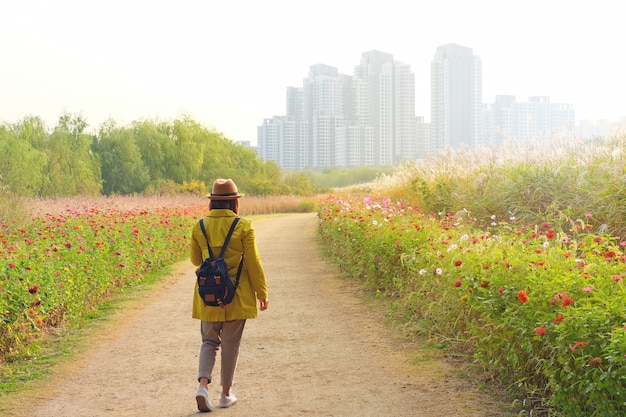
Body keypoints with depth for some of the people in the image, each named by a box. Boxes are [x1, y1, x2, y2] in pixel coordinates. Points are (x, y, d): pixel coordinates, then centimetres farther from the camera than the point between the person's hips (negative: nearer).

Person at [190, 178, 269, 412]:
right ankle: (226, 394, 17)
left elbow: (196, 260, 10)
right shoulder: (243, 227, -11)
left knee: (209, 341, 13)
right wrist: (262, 293, 1)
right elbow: (253, 263, -8)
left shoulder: (200, 227, -2)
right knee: (230, 344, 9)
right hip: (237, 296, -2)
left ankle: (203, 384, -8)